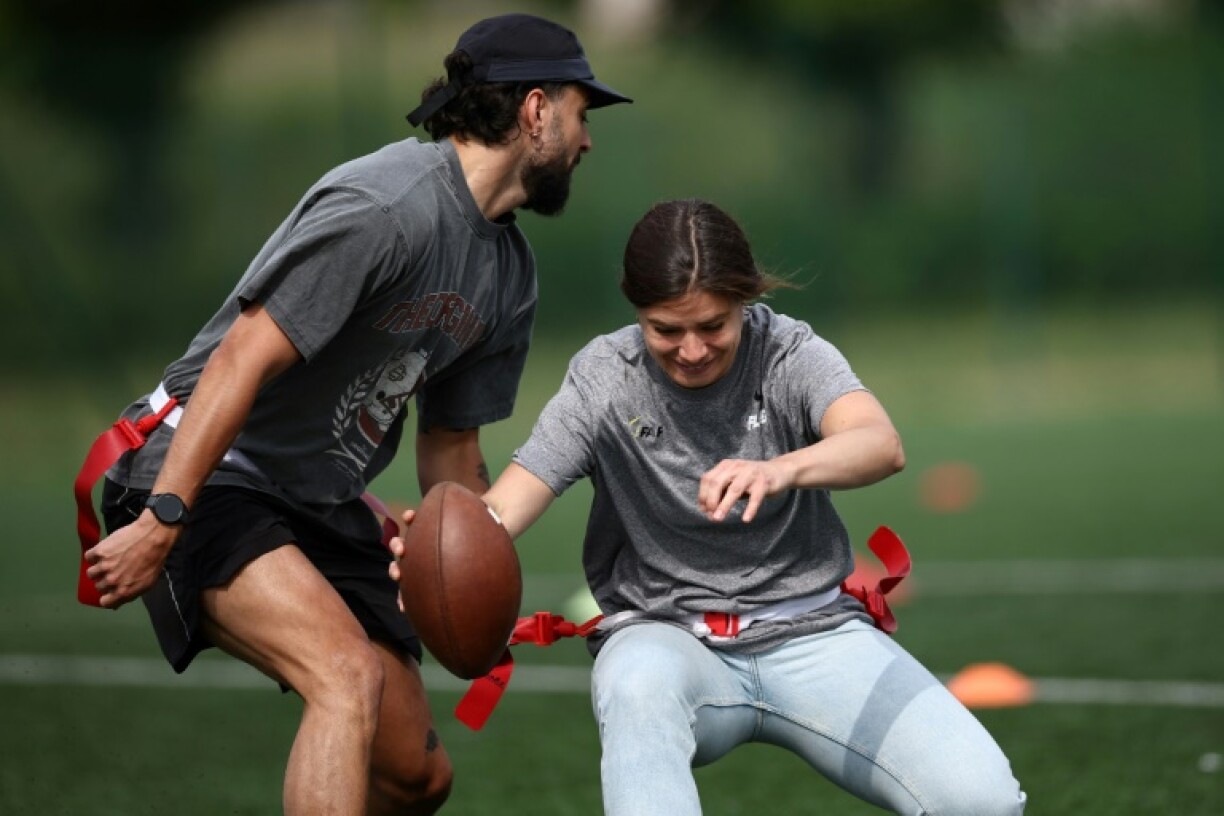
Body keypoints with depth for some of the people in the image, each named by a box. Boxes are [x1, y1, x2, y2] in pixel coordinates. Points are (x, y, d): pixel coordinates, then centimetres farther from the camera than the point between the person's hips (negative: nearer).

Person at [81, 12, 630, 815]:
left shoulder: (511, 276, 9)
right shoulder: (387, 207, -21)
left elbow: (451, 447, 17)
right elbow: (242, 360, -25)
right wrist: (161, 523, -29)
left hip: (326, 508, 9)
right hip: (202, 474, -9)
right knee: (351, 677, -31)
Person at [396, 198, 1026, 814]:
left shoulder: (790, 353, -7)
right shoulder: (604, 377, -5)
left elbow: (883, 446, -27)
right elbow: (517, 494, -18)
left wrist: (782, 471, -50)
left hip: (808, 630, 1)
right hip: (663, 633, -1)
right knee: (638, 688, -40)